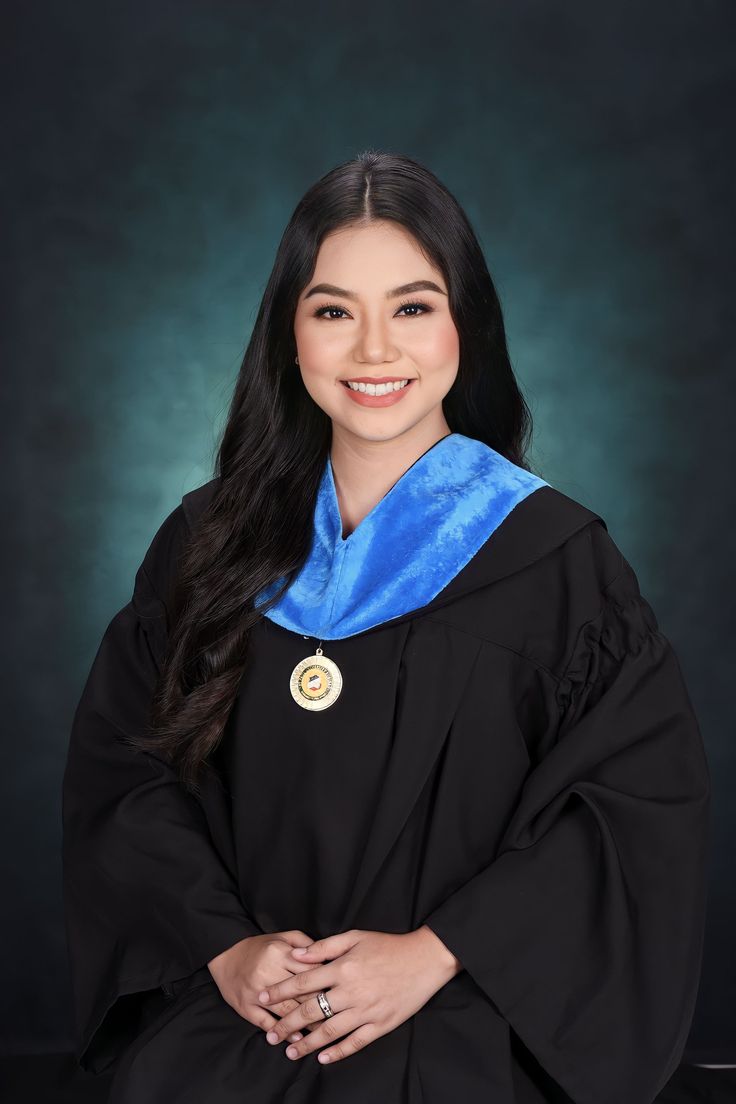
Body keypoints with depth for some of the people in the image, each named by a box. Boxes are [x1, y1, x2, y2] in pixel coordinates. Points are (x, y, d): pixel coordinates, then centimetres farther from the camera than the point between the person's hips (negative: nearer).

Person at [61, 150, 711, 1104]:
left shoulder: (552, 553, -1)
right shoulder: (210, 541, 7)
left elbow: (641, 795, -5)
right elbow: (117, 763, 7)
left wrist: (433, 953, -10)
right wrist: (222, 944, -7)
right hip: (226, 1014, 2)